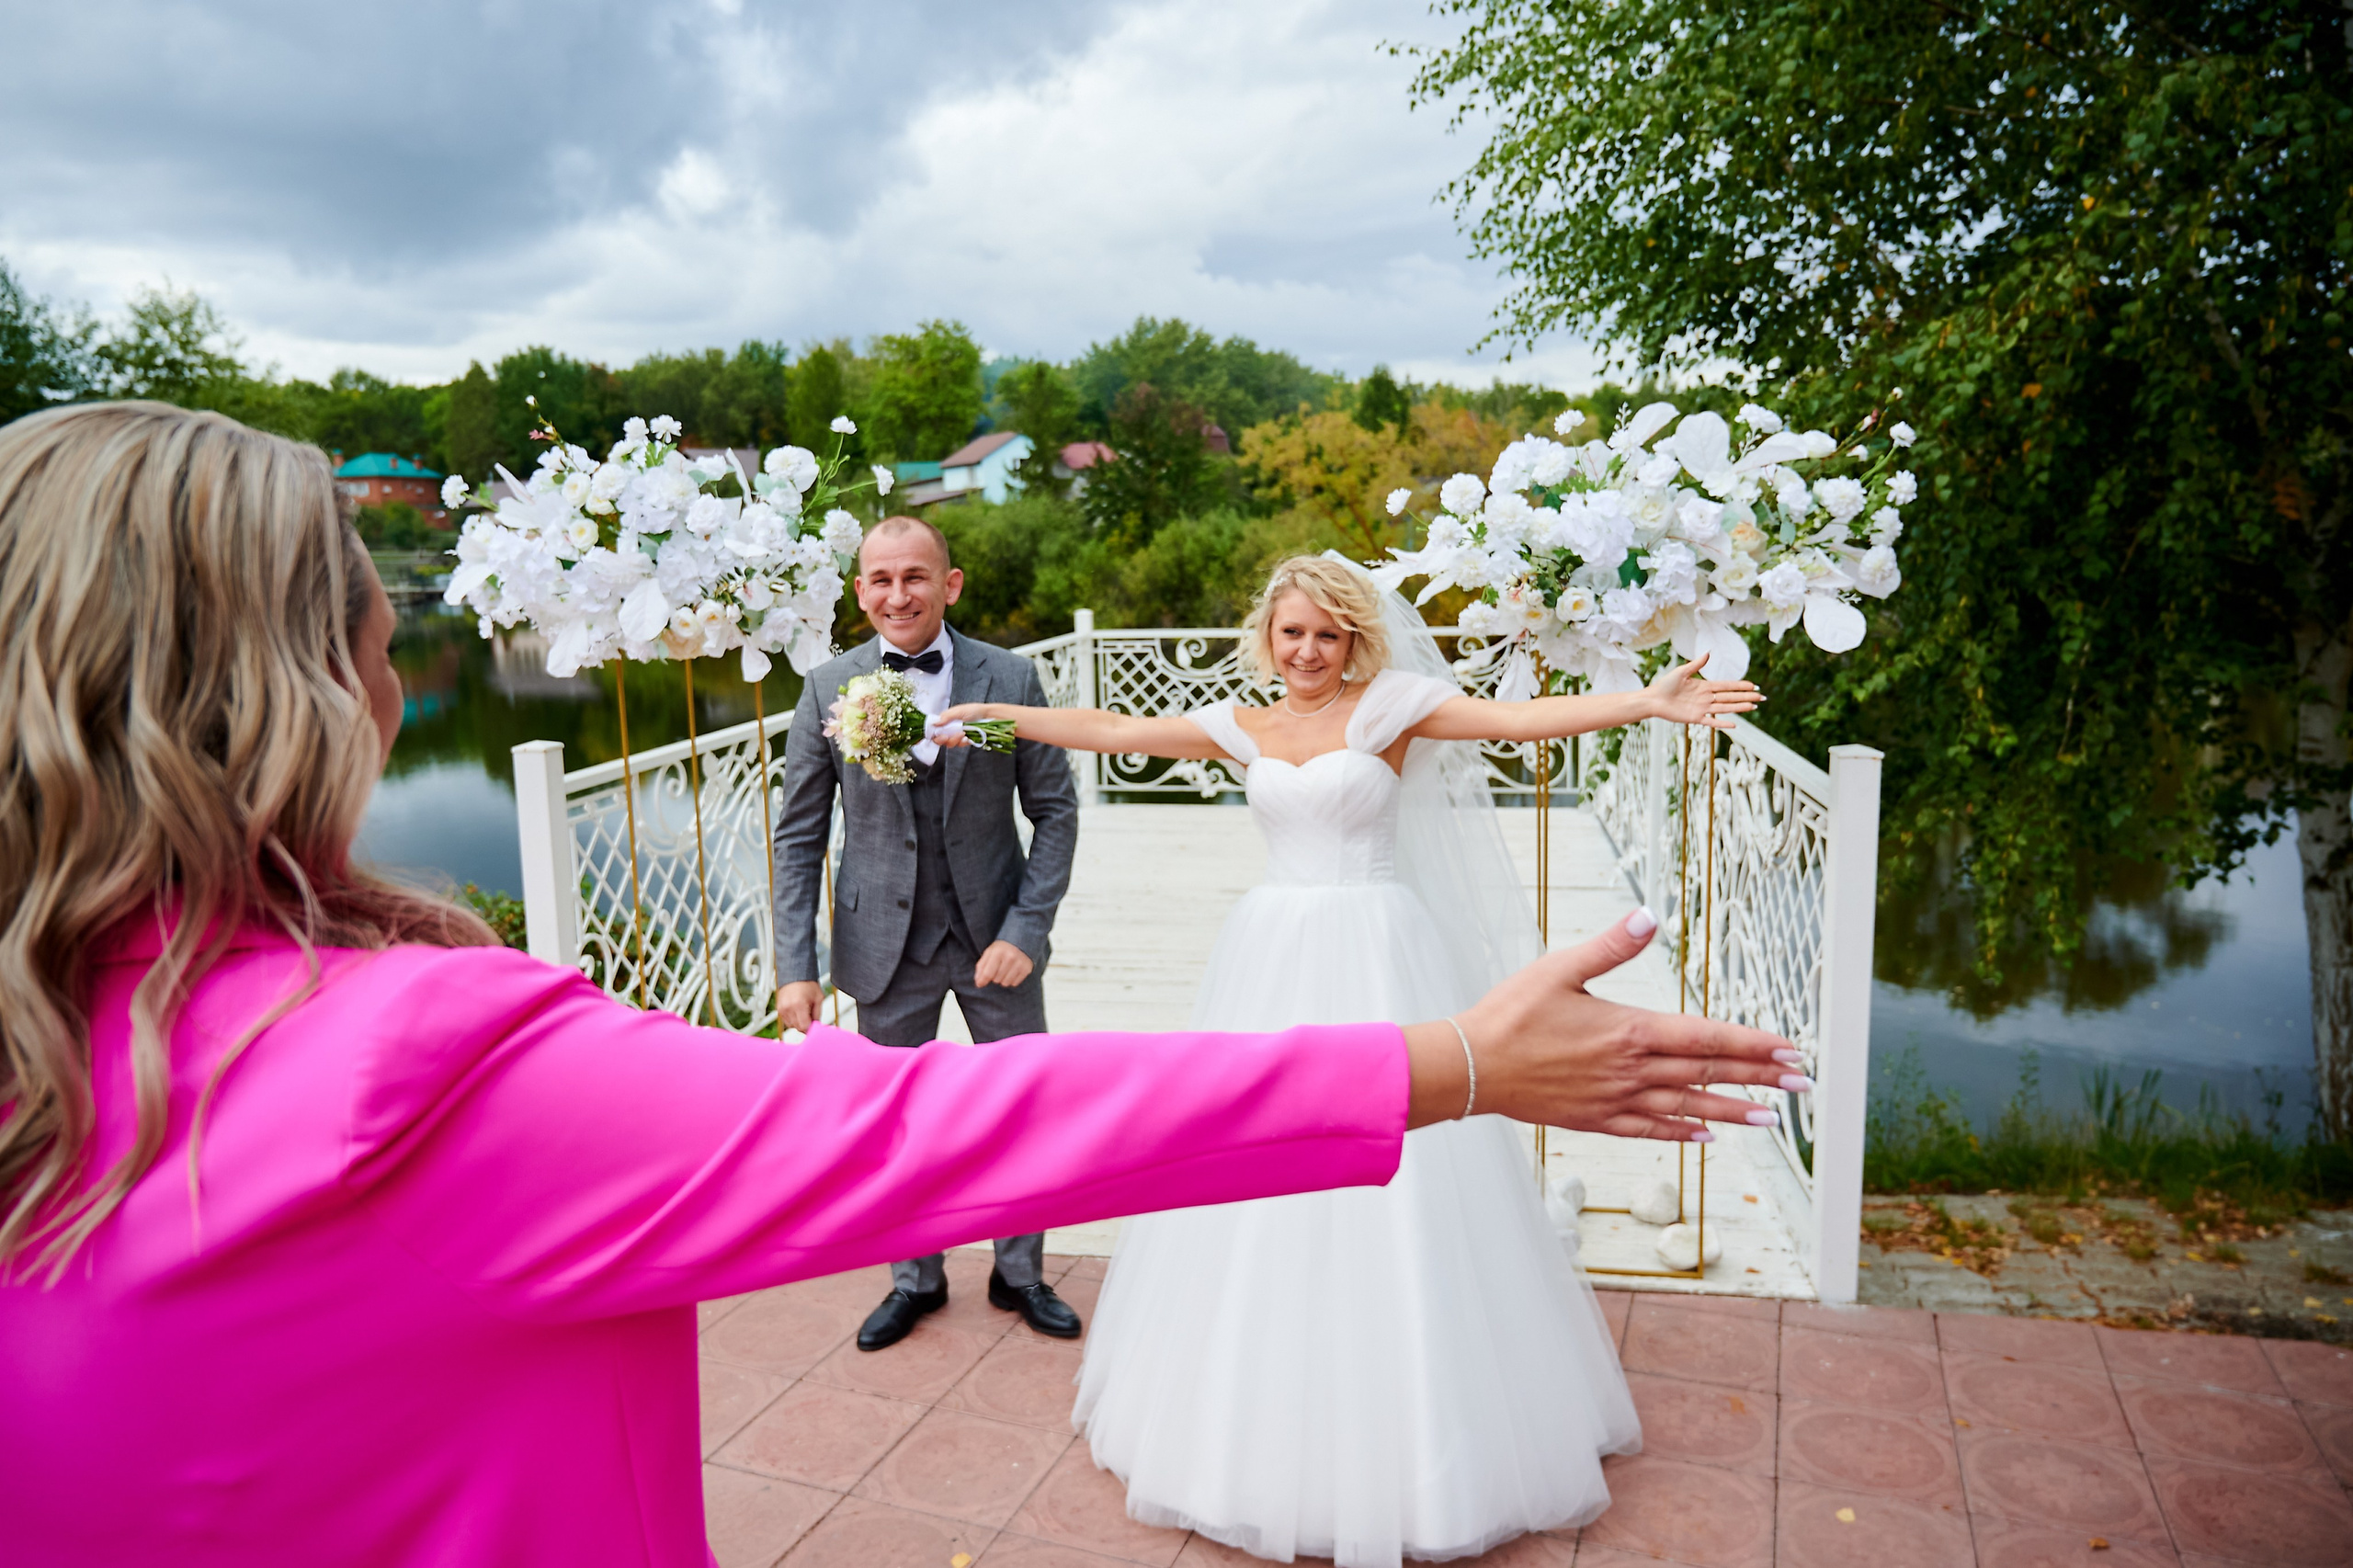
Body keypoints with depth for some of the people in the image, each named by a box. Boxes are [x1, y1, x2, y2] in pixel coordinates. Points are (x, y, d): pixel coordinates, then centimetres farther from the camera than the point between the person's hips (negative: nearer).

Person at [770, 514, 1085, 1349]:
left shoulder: (1011, 678, -7)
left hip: (996, 935, 0)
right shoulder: (827, 690, -5)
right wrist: (795, 966, -7)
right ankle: (915, 1280, 37)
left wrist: (1025, 930, -12)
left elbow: (1056, 811, -4)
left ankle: (1020, 1272, 36)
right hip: (886, 944, 0)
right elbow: (798, 837, -2)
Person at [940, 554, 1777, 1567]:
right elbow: (1112, 733, 10)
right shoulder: (1242, 728, 10)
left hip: (1376, 964, -4)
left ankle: (1408, 1434, 16)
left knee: (1391, 1192, -1)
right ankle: (1262, 1420, 27)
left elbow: (1518, 717, -12)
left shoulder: (1391, 704, -1)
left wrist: (1654, 703, -24)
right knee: (1259, 1184, 9)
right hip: (1276, 961, 4)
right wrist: (993, 713, 7)